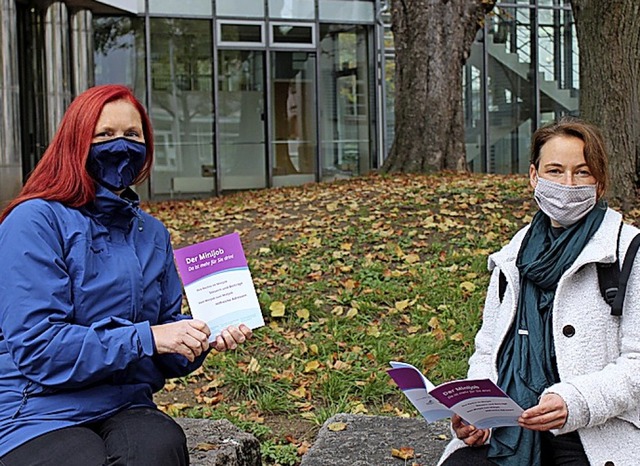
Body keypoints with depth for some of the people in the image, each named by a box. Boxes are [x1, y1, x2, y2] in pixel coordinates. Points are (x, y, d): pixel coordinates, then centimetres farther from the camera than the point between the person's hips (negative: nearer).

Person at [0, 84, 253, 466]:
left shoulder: (152, 234, 13)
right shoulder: (36, 222, -7)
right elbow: (36, 345, -15)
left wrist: (204, 334, -6)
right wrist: (145, 338, -20)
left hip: (126, 409, 4)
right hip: (37, 415, -4)